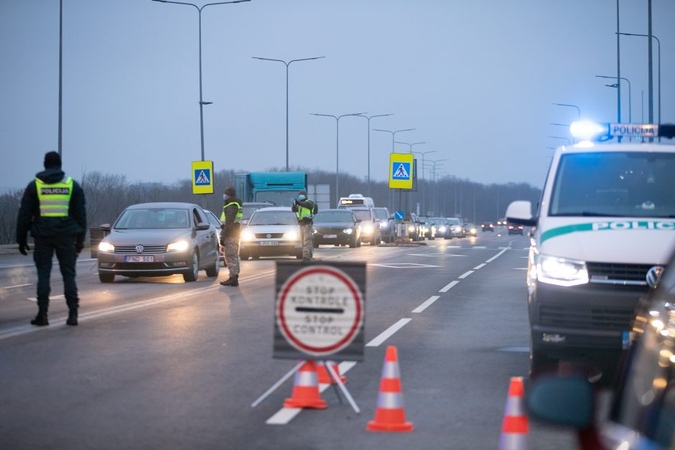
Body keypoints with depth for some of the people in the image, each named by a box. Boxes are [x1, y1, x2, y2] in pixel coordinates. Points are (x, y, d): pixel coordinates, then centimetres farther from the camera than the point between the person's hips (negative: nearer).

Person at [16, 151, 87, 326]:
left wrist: (21, 239, 9)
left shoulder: (34, 185, 4)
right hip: (66, 235, 0)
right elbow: (81, 214, 6)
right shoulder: (72, 185, 6)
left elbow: (24, 215, 3)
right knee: (68, 274, 5)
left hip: (42, 236, 0)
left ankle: (43, 314, -3)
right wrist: (80, 239, 11)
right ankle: (73, 314, -1)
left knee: (43, 274, 4)